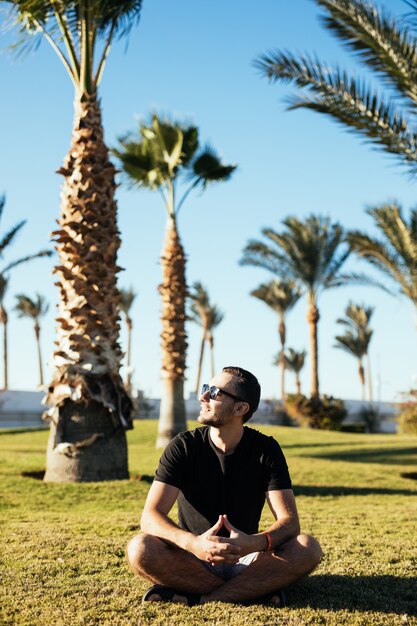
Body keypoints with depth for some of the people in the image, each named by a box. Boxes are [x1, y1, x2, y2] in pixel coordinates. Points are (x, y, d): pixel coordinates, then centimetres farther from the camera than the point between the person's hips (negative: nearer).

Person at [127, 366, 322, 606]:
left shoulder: (266, 449, -5)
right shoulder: (183, 446, -8)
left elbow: (289, 521, -12)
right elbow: (151, 516, -16)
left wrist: (255, 543, -36)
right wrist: (193, 543, -37)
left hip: (245, 559, 0)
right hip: (193, 559, 0)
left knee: (308, 548, -25)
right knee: (140, 549, -31)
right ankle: (255, 589, -22)